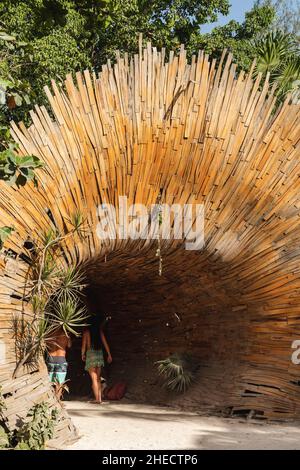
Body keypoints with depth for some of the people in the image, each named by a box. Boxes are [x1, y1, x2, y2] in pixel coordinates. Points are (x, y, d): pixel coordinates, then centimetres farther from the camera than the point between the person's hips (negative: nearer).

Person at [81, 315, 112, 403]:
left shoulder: (87, 331, -3)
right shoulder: (100, 331, 5)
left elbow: (84, 344, -1)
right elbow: (105, 343, 6)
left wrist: (83, 354, 14)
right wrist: (109, 355, 12)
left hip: (90, 353, -3)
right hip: (99, 353, 4)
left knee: (94, 378, -1)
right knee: (98, 378, 13)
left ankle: (97, 399, -3)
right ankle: (99, 398, 11)